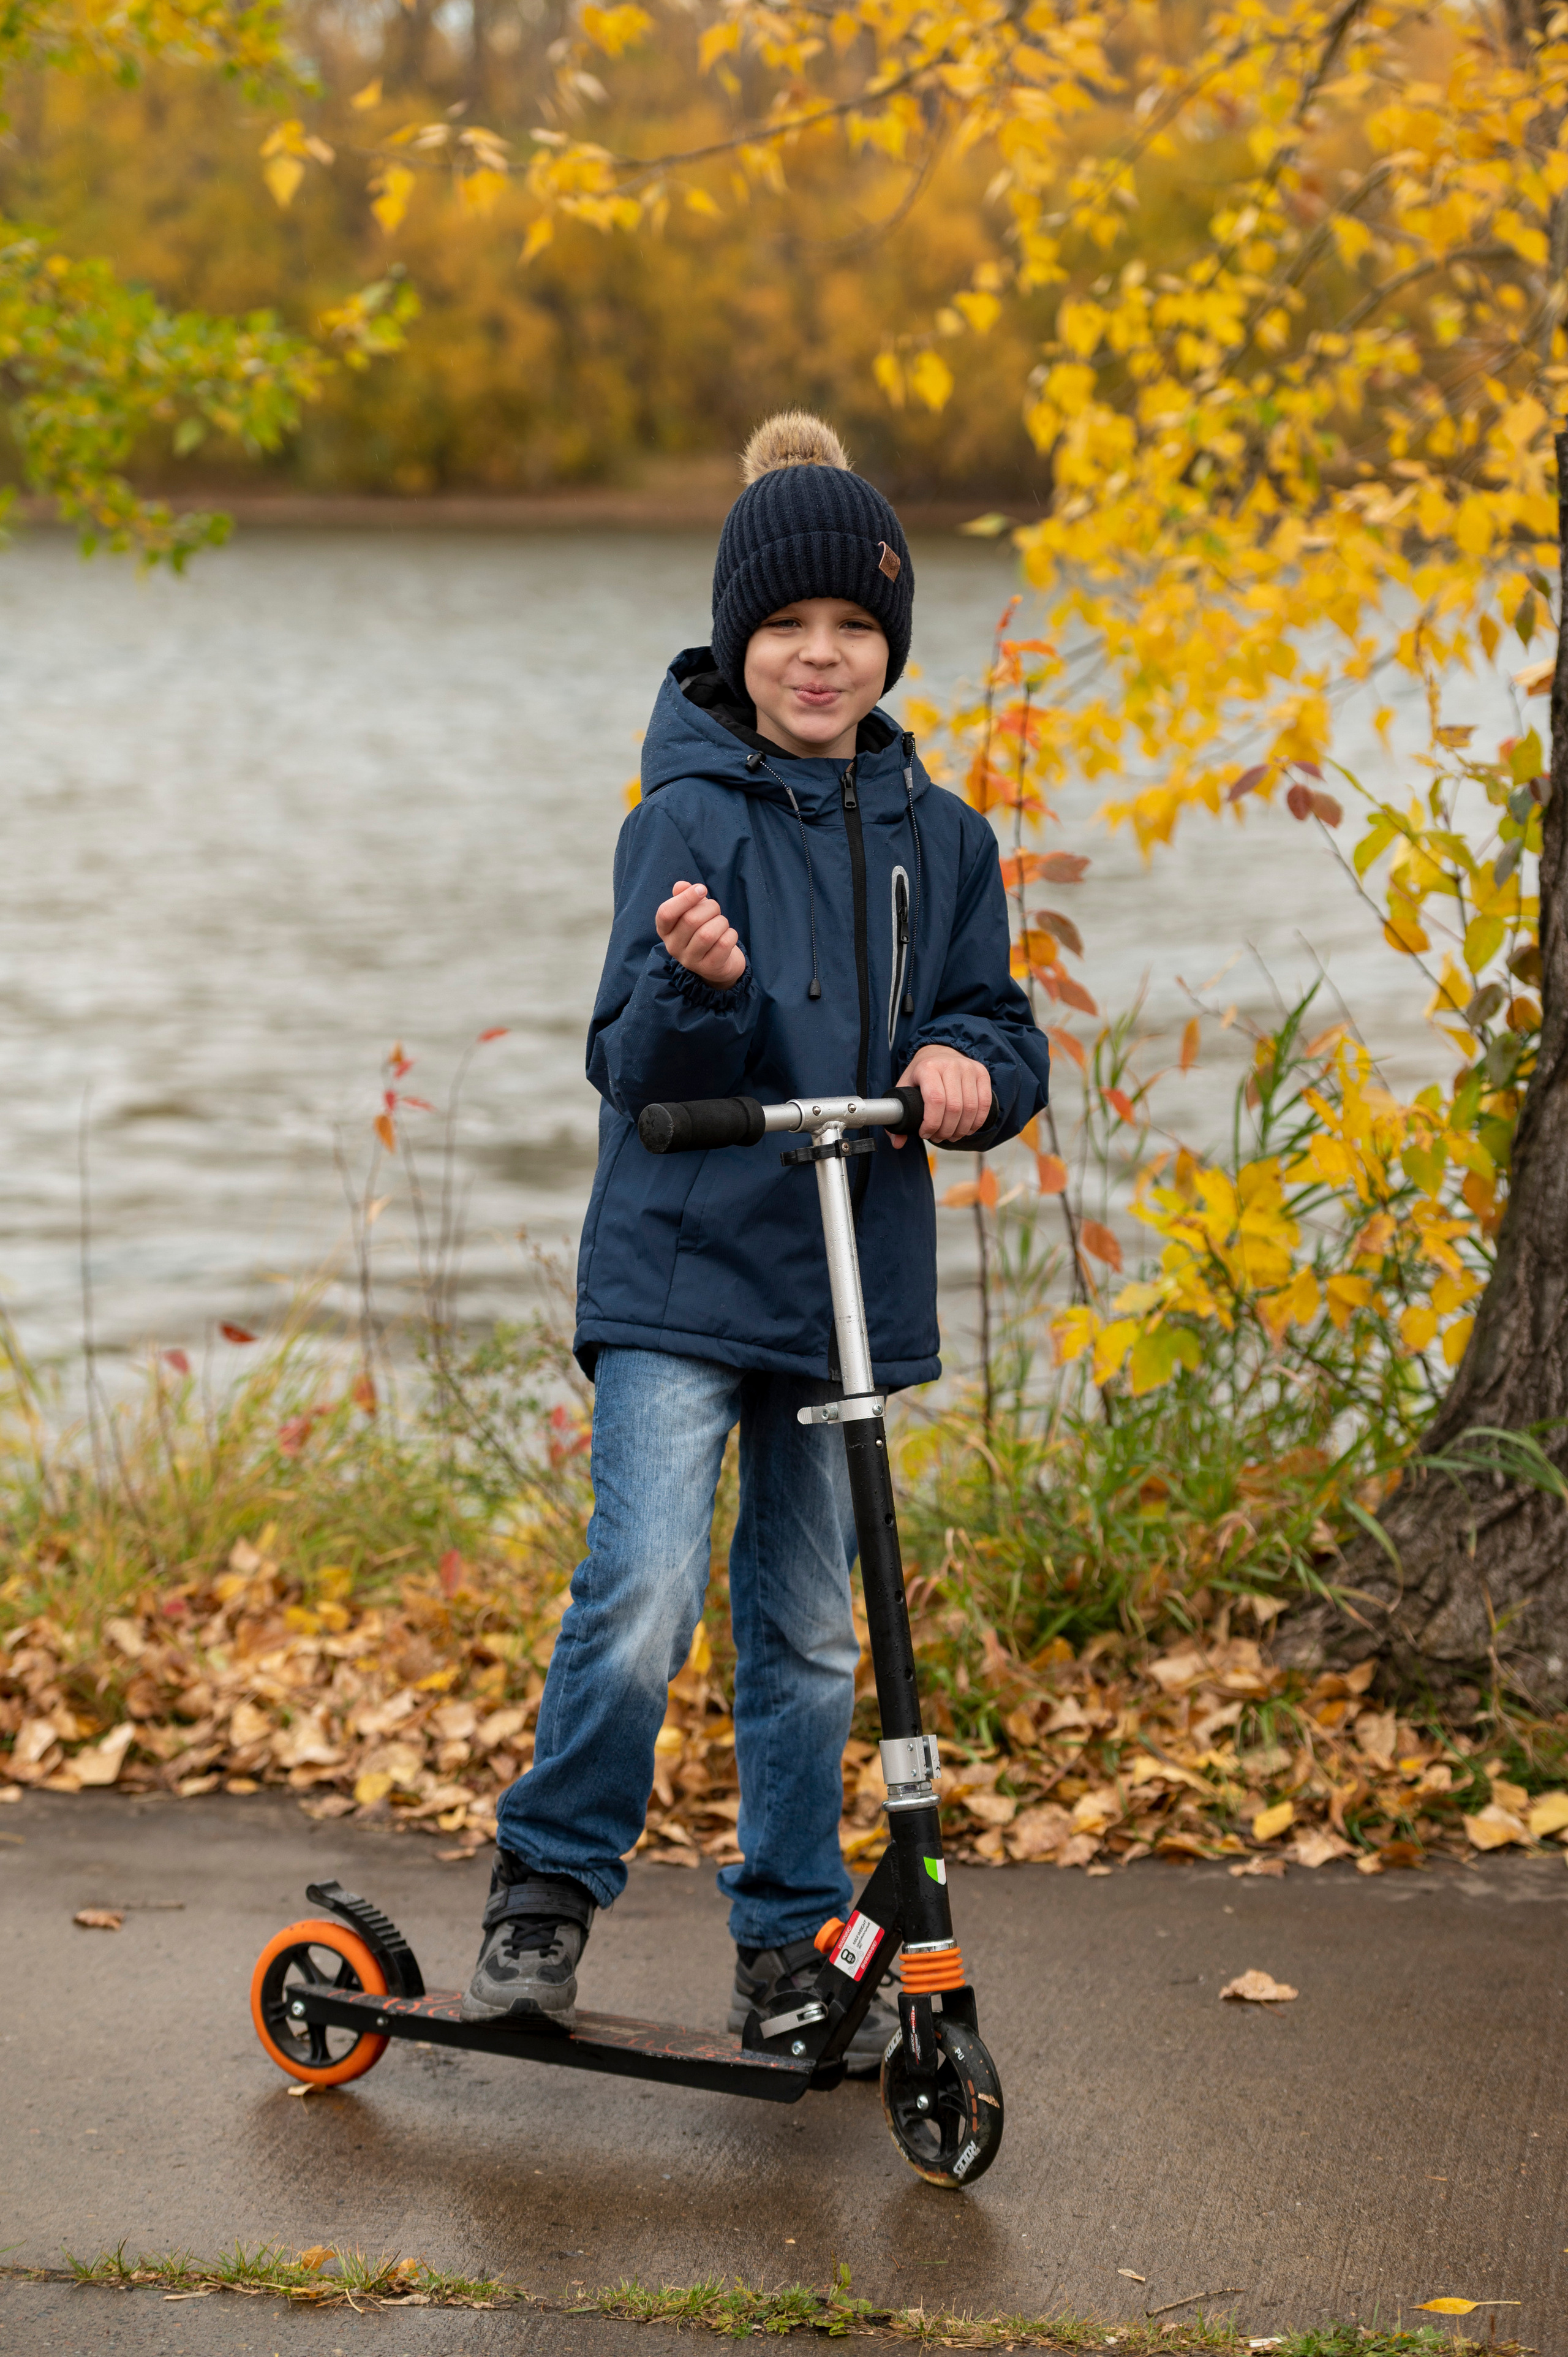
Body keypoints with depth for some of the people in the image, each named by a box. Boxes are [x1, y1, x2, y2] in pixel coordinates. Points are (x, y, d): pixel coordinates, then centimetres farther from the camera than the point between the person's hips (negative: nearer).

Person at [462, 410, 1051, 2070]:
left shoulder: (936, 838, 9)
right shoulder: (690, 817, -6)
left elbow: (1005, 1036, 12)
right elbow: (633, 1067, -9)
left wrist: (967, 1063, -11)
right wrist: (701, 984, -30)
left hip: (848, 1282, 5)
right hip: (681, 1269, -4)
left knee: (808, 1636, 11)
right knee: (641, 1601, -18)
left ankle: (791, 1946, 23)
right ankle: (548, 1886, 3)